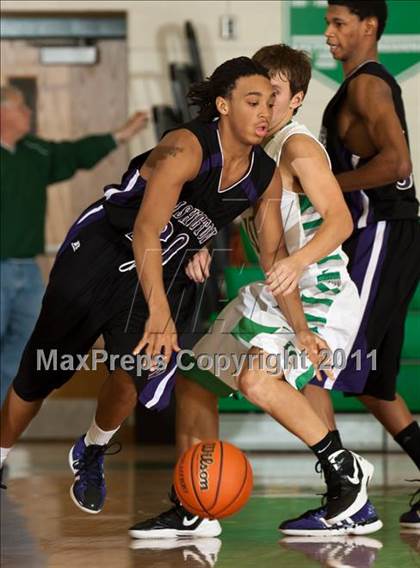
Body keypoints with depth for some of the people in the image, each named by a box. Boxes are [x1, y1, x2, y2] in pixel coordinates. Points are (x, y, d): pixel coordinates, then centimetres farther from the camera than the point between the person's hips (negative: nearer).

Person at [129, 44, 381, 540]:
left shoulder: (298, 147, -16)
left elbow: (340, 220, -27)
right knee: (193, 380, 10)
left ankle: (345, 474, -16)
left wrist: (298, 260, -44)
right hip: (271, 294, 10)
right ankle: (193, 510, 19)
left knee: (257, 379, -31)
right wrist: (203, 246, -1)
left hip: (319, 293, -10)